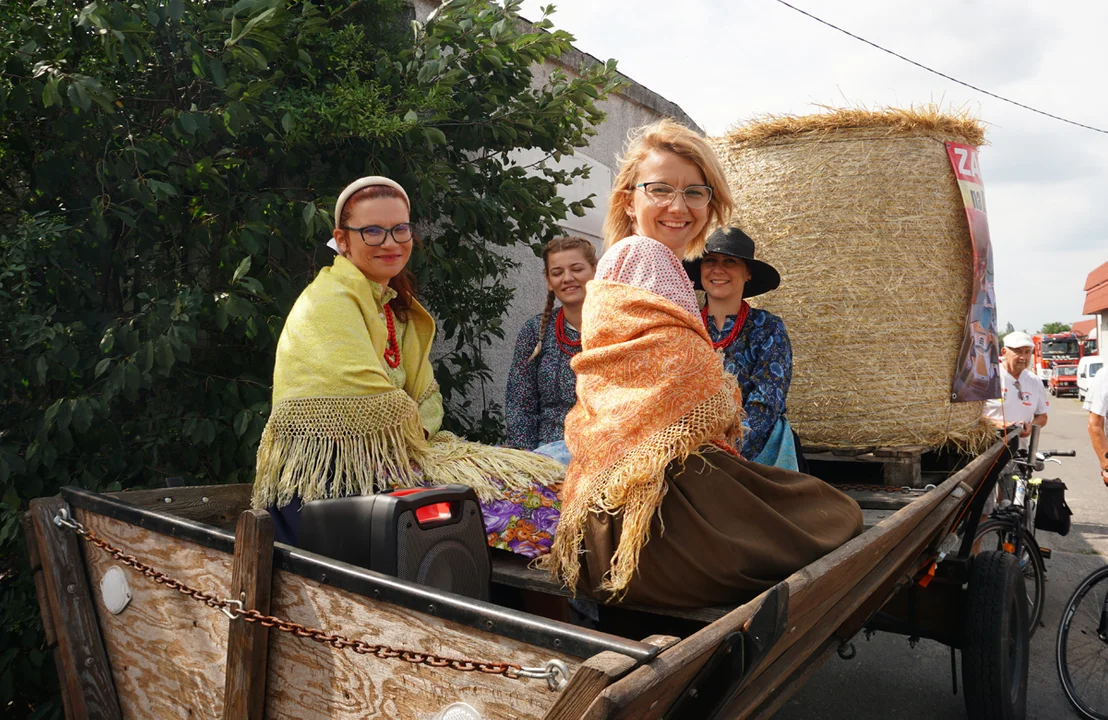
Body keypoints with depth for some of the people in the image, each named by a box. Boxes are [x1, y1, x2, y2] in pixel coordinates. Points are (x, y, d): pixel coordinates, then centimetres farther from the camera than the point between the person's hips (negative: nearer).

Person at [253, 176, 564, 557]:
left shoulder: (397, 306, 18)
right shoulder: (329, 300, -10)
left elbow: (427, 397, 14)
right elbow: (370, 402, -21)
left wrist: (417, 430, -7)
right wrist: (411, 429, -3)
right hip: (324, 479, -8)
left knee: (538, 480, -5)